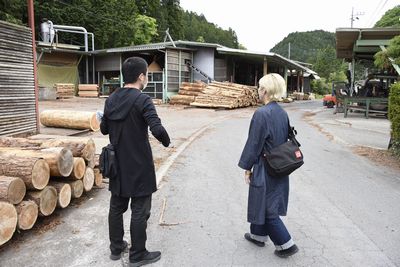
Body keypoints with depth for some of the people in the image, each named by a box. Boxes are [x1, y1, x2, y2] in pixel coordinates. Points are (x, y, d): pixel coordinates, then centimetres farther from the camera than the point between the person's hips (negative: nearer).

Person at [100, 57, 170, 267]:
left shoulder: (111, 99, 4)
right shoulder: (142, 100, -17)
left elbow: (104, 129, 12)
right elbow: (157, 129, -27)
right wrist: (166, 141, -7)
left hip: (117, 164, 7)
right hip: (139, 165, -7)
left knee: (116, 207, 18)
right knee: (139, 211, 6)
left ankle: (116, 248, 33)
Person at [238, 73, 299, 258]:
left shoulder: (261, 114, -23)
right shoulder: (282, 113, 2)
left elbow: (254, 144, -19)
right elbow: (284, 139, 10)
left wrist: (247, 167, -8)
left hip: (265, 168, -8)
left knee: (265, 206, 8)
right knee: (264, 204, 21)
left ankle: (286, 244, 16)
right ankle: (259, 235, 37)